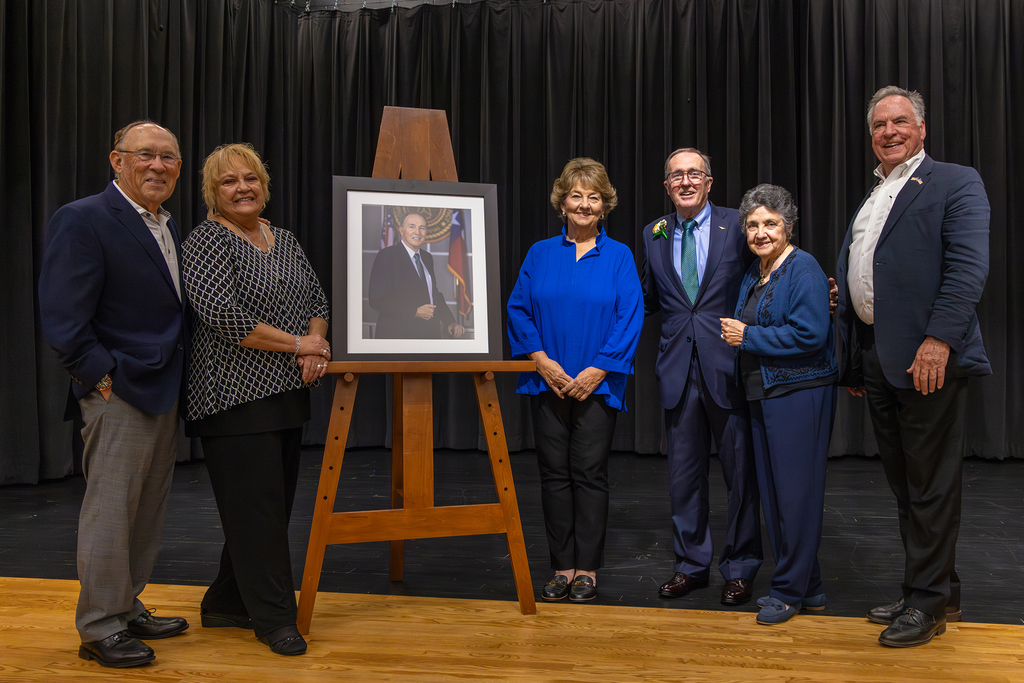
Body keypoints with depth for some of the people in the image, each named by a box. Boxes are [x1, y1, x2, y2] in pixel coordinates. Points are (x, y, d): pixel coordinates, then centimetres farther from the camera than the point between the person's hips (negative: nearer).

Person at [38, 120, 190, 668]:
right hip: (118, 393, -9)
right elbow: (62, 320, -16)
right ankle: (100, 629, 11)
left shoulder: (166, 226, 16)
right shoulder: (82, 220, -11)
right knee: (110, 511, -1)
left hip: (163, 392, 9)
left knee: (147, 510, 15)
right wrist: (103, 376, -16)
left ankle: (127, 609, 29)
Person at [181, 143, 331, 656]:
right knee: (256, 507, -5)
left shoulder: (285, 241, 15)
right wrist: (297, 344, -14)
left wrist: (316, 343, -3)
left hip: (287, 393, 8)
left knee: (275, 502, 11)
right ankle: (274, 617, 6)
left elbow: (317, 301, 19)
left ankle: (226, 604, 25)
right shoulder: (208, 239, -7)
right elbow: (220, 314, -19)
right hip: (236, 396, -7)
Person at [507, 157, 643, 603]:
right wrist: (541, 360, -8)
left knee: (589, 474, 0)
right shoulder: (540, 254, 8)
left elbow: (629, 319, -4)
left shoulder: (619, 257, 3)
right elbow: (518, 310, 5)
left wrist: (597, 371, -12)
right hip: (548, 382, 2)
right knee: (554, 473, 5)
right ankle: (562, 567, 15)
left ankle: (587, 569, 11)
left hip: (597, 383, -2)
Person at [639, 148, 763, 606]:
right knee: (684, 472, 11)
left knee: (740, 470, 6)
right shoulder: (654, 234, 10)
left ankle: (739, 567, 20)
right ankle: (691, 564, 26)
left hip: (728, 365, -3)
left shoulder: (736, 225, -1)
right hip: (678, 367, 3)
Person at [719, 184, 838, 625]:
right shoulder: (754, 272, 16)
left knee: (796, 490, -3)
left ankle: (789, 590, 8)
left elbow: (810, 333, -20)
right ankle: (808, 588, 22)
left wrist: (748, 336, -15)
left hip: (799, 394, -9)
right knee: (772, 491, 11)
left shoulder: (803, 270, -10)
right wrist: (733, 333, 6)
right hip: (762, 393, 9)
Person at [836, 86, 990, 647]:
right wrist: (853, 364, 17)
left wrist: (939, 338, -24)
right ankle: (939, 591, 28)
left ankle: (927, 600, 12)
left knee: (931, 484, 0)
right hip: (876, 358, 8)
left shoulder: (954, 183, -1)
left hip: (926, 356, -8)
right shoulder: (869, 200, 22)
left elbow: (968, 267, -13)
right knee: (903, 483, 15)